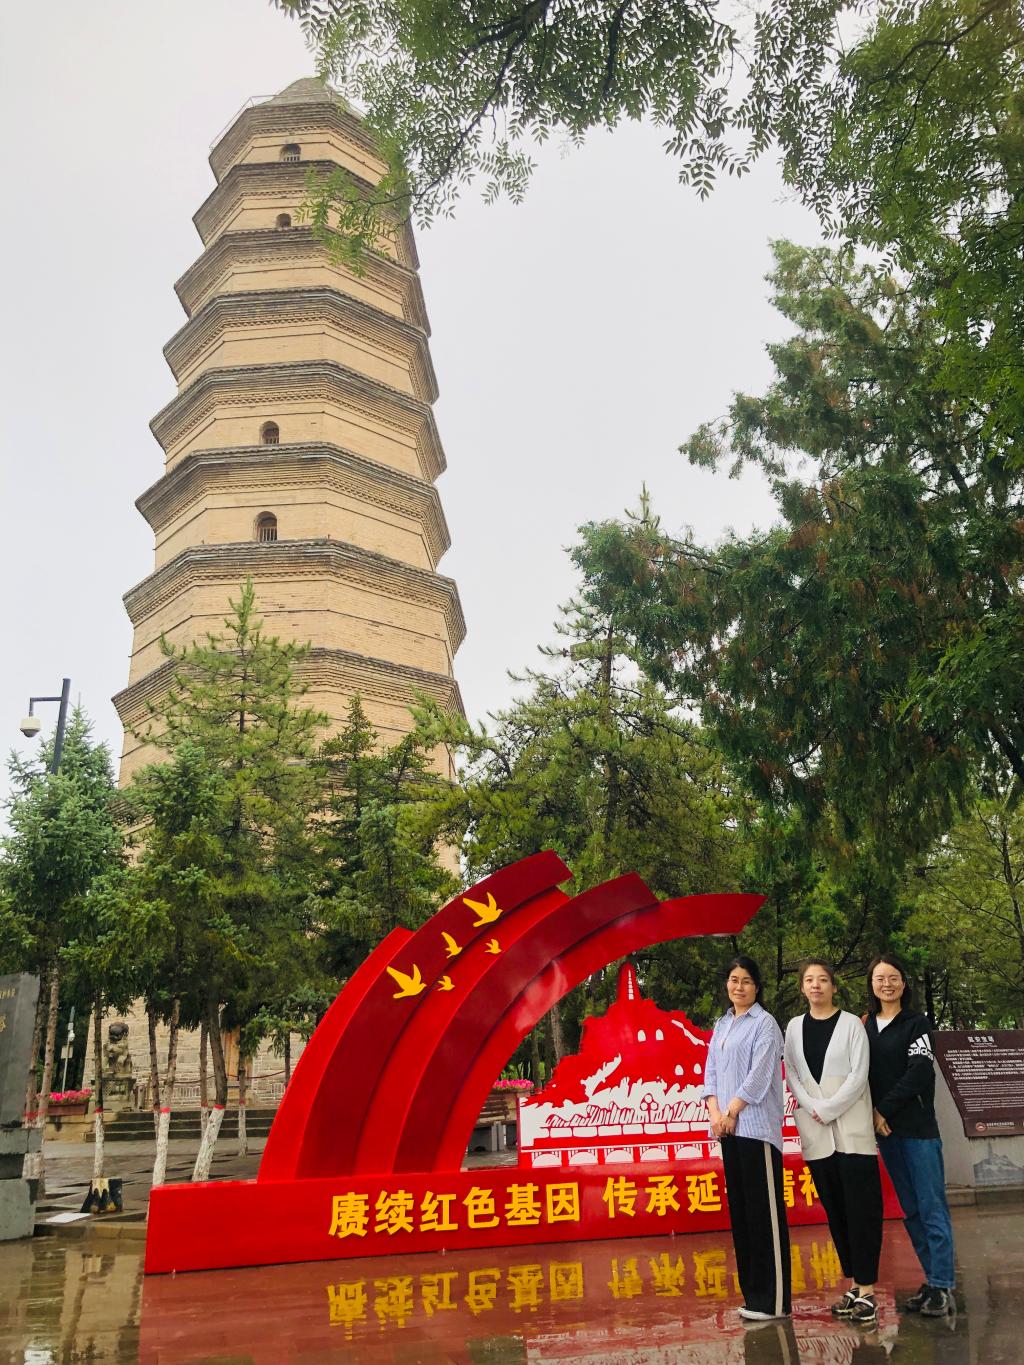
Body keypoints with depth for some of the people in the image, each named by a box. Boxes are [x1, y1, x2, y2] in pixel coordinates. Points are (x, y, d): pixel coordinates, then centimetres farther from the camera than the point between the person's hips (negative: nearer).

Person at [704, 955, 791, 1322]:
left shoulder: (764, 1023, -5)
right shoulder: (722, 1025, 15)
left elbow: (759, 1075, -11)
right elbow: (711, 1072, 12)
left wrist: (731, 1112, -10)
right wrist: (714, 1112, -2)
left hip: (755, 1126, -7)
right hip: (728, 1127, 7)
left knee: (764, 1211, -4)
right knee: (739, 1209, 11)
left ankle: (773, 1300, 2)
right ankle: (752, 1292, 20)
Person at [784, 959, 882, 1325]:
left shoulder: (851, 1023, -2)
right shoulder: (794, 1027, 8)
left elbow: (858, 1075, -8)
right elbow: (791, 1073, 6)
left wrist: (827, 1109, -13)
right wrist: (811, 1107, -9)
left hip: (851, 1128, -3)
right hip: (815, 1132, 3)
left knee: (861, 1207, -4)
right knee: (834, 1209, 8)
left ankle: (866, 1289, 1)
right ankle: (853, 1284, 16)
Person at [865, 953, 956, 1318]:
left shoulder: (916, 1023, -4)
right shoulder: (865, 1027, 9)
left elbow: (919, 1074, -12)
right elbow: (863, 1075, 8)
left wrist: (884, 1110, -13)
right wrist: (873, 1116, -7)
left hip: (918, 1128, -5)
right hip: (885, 1130, 5)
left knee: (931, 1207, -2)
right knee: (911, 1210, 10)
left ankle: (942, 1287, 4)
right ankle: (933, 1281, 19)